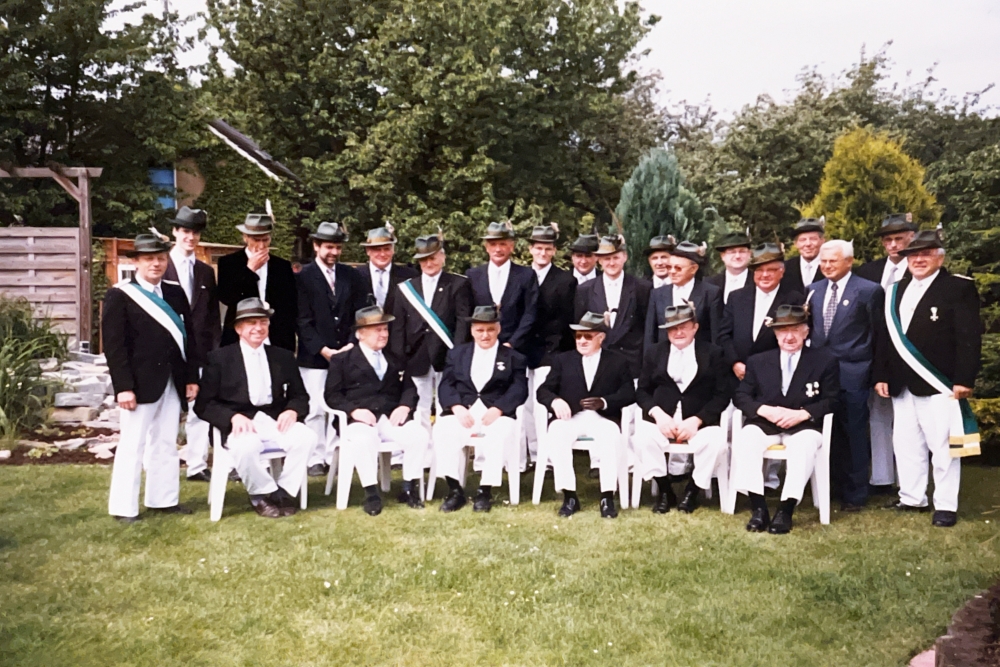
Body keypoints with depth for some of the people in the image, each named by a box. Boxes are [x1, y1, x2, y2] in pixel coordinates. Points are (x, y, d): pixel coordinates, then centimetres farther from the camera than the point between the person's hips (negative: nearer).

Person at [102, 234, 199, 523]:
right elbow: (114, 345, -10)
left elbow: (187, 338, 12)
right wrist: (124, 386, -17)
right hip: (141, 383, -5)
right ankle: (123, 507, 9)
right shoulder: (119, 296, -4)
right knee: (133, 444, 0)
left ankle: (164, 498, 22)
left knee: (166, 443, 12)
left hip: (173, 382, 5)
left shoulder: (175, 293, 12)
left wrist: (192, 377, 6)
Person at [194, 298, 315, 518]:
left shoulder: (283, 357, 14)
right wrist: (233, 416, -18)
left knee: (306, 436, -27)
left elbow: (300, 396, 14)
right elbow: (204, 405, 0)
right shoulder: (220, 358, 5)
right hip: (239, 424, -3)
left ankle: (284, 492, -10)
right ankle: (264, 494, -10)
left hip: (276, 421, 3)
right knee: (247, 445, -37)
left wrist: (292, 411, -11)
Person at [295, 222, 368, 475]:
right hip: (314, 356, -3)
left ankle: (336, 456, 8)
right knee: (315, 409, -2)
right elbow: (303, 321, -4)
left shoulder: (352, 276, 12)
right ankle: (316, 459, 6)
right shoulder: (303, 277, 1)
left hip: (346, 353, 3)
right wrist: (323, 349, -12)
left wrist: (352, 344, -6)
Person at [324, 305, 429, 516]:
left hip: (392, 418, 3)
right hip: (360, 420, -3)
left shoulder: (395, 359, 23)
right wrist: (354, 410, -16)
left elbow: (409, 388, 16)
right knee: (364, 440, -38)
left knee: (419, 434, -26)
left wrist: (405, 406, -7)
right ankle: (371, 494, -24)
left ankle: (410, 489, -12)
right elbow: (332, 395, 3)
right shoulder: (342, 360, 12)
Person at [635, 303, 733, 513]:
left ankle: (692, 491, -6)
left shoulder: (713, 353, 9)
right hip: (662, 419, 1)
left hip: (700, 421, -1)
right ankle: (665, 491, -9)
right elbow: (642, 390, 10)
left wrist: (696, 420, -14)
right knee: (643, 436, -30)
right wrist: (658, 414, -11)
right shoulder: (654, 351, 15)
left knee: (716, 441, -32)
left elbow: (723, 394, 0)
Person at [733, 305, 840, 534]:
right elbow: (740, 396, 9)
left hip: (803, 426, -2)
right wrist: (765, 410, -12)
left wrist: (802, 413, -14)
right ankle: (758, 508, -29)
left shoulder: (825, 361, 10)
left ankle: (786, 510, -33)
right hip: (764, 423, 2)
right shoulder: (758, 361, 15)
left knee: (805, 445, -37)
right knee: (745, 440, -31)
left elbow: (831, 401, 4)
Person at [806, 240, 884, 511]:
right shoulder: (813, 290, 10)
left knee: (853, 435, 3)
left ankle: (855, 494, 15)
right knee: (829, 434, 11)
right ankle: (834, 487, 24)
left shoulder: (869, 291, -4)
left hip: (852, 375, -4)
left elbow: (878, 335, -1)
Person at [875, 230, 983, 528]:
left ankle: (946, 506, 8)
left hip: (938, 382, -6)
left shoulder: (959, 288, -4)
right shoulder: (897, 291, 16)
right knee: (906, 444, 11)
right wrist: (881, 375, 8)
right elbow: (887, 337, 15)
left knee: (942, 446, 0)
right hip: (903, 385, 6)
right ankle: (912, 498, 22)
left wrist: (964, 379, -17)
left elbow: (970, 337, -10)